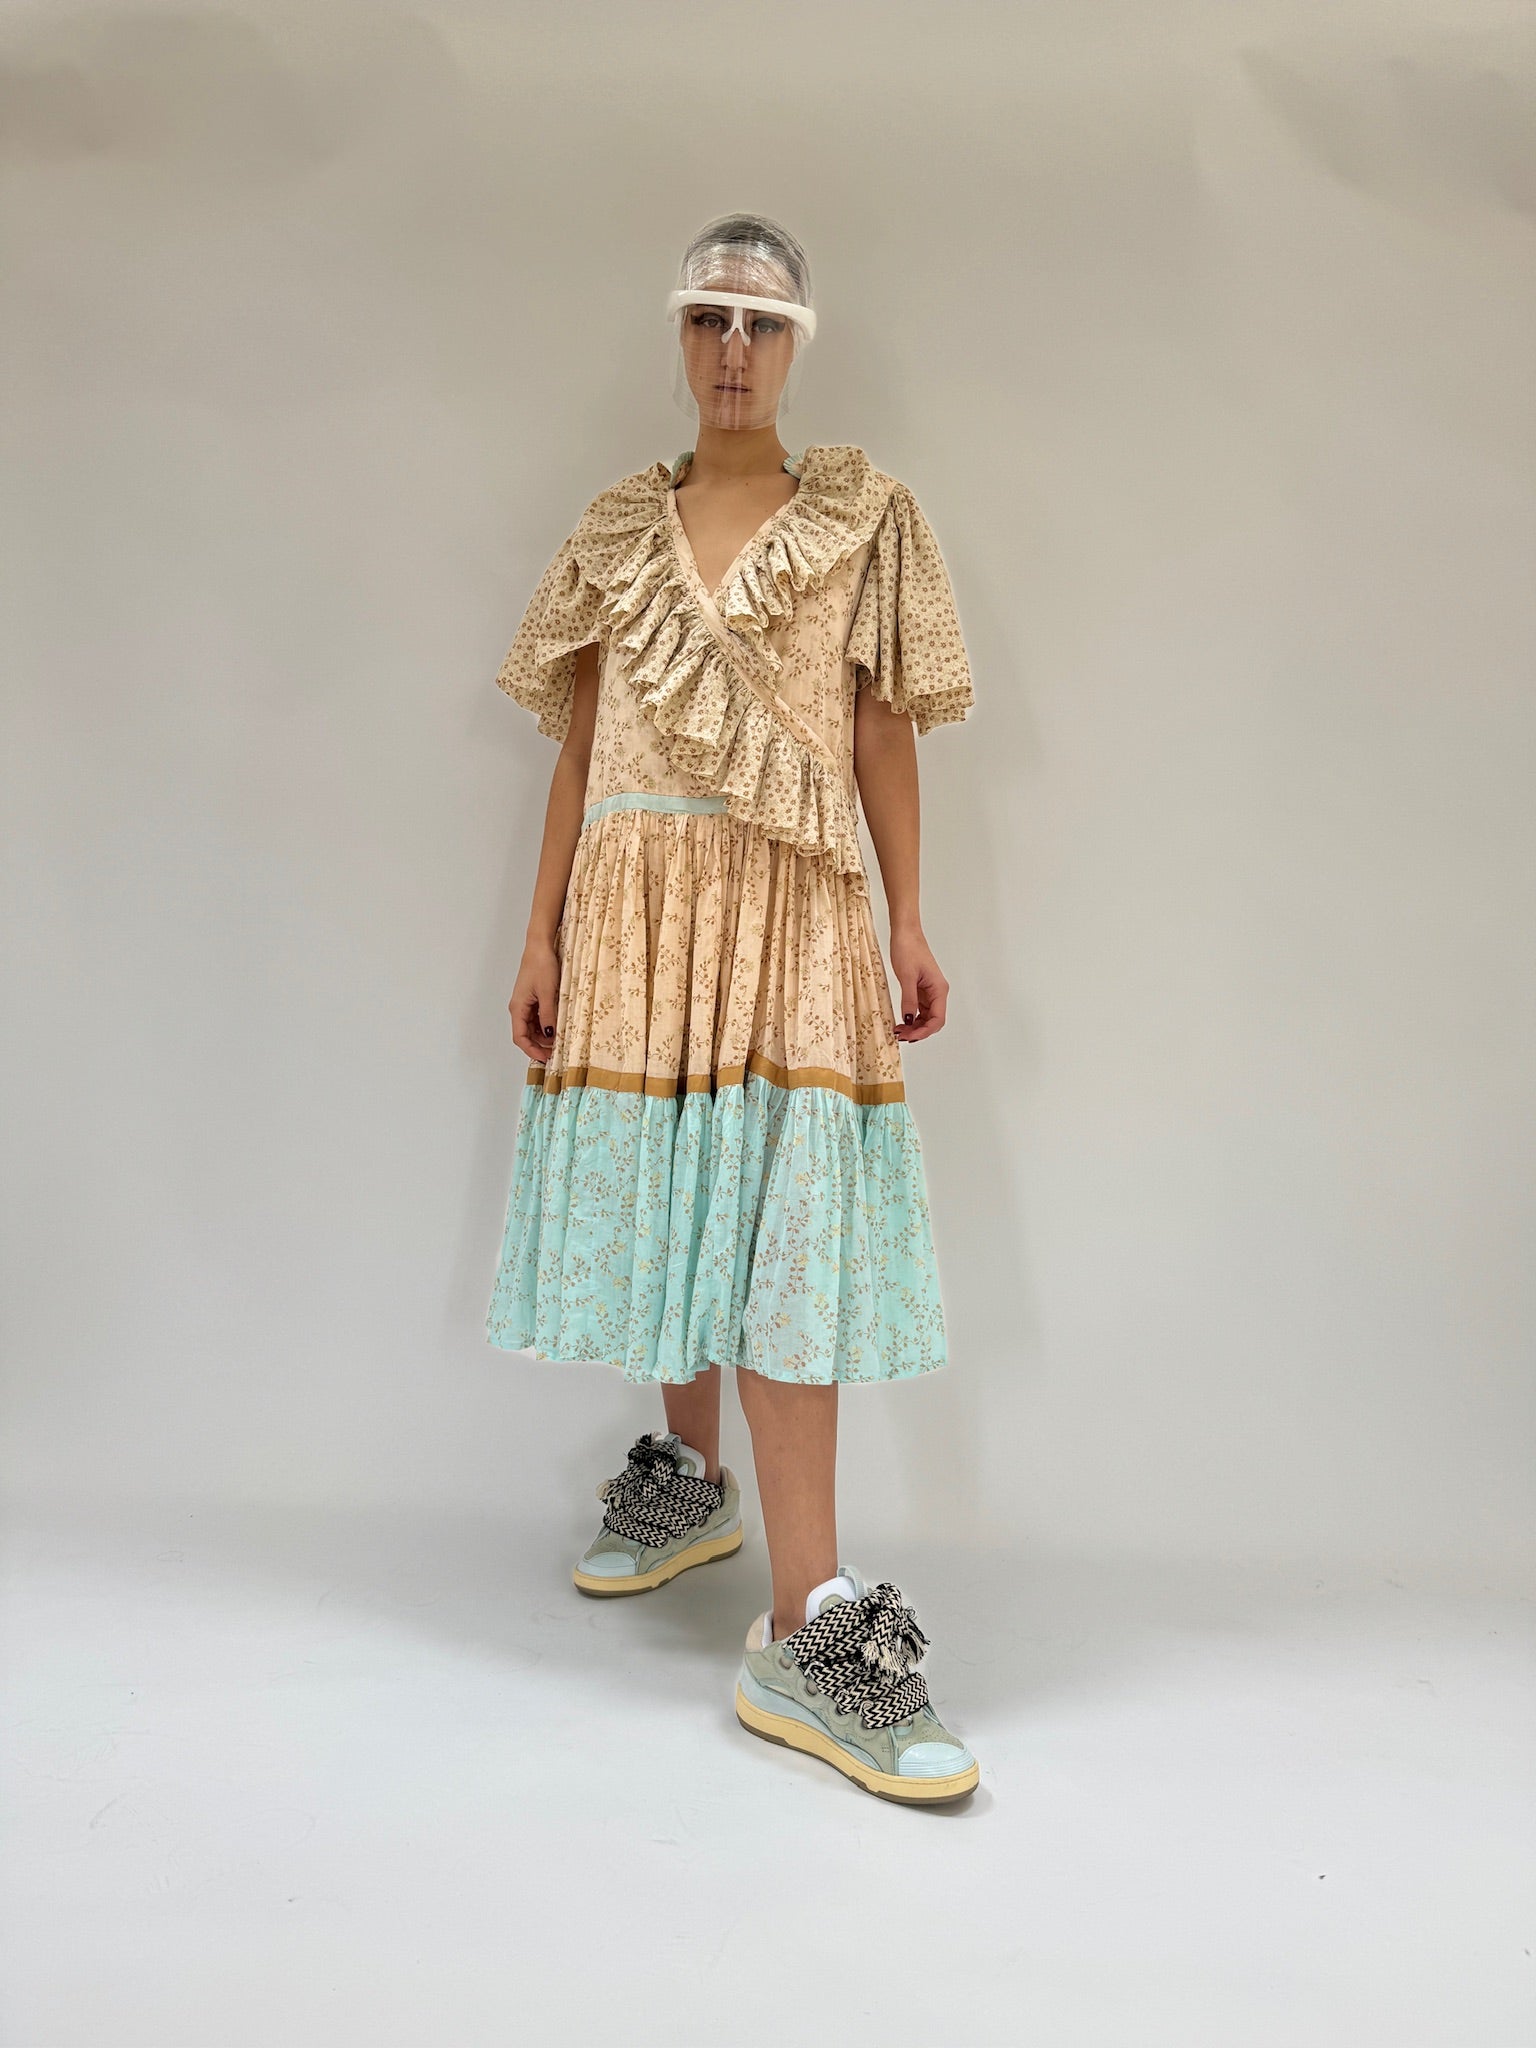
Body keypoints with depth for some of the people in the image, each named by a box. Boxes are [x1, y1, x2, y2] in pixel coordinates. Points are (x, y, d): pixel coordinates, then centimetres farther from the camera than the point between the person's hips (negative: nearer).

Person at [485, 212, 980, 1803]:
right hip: (633, 902, 3)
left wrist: (909, 921, -2)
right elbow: (578, 746, 12)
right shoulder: (617, 532, 15)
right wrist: (541, 936, 7)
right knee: (669, 1193, 7)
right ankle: (689, 1479, 32)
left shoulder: (861, 517, 10)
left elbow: (880, 726, 5)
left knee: (783, 1217, -10)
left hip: (789, 902, -3)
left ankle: (803, 1633, -8)